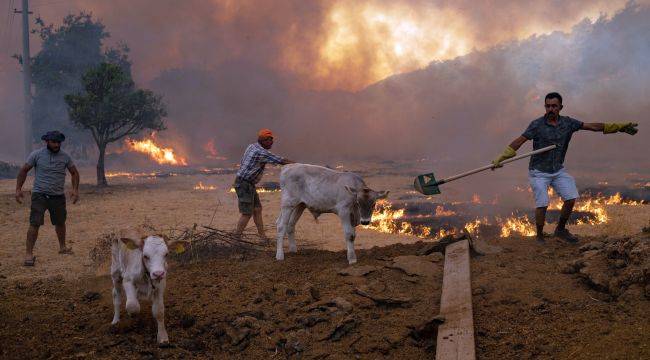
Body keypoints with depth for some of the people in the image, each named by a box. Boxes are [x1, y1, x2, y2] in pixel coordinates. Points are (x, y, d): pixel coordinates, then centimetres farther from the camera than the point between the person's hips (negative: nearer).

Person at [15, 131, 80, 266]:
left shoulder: (65, 157, 2)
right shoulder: (37, 155, -5)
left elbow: (74, 173, 12)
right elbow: (24, 171, 2)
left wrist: (75, 189, 0)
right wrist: (18, 189, -4)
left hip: (58, 196, 3)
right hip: (39, 195, -3)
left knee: (60, 222, 16)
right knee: (34, 224, -11)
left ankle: (62, 247, 37)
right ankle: (29, 254, -8)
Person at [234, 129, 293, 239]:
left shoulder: (252, 146, 10)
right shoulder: (261, 152, -19)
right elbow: (281, 161, -17)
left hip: (249, 184, 10)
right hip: (244, 184, -10)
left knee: (257, 209, 11)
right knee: (247, 213, -7)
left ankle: (262, 236, 14)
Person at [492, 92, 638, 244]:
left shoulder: (568, 123, -1)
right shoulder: (537, 125, -13)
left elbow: (593, 126, 0)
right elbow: (519, 141, -13)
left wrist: (620, 127, -3)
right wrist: (501, 158, -21)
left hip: (558, 170, 4)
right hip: (539, 172, -4)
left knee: (571, 198, -4)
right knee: (542, 204, -14)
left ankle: (560, 230, 18)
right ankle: (539, 237, 5)